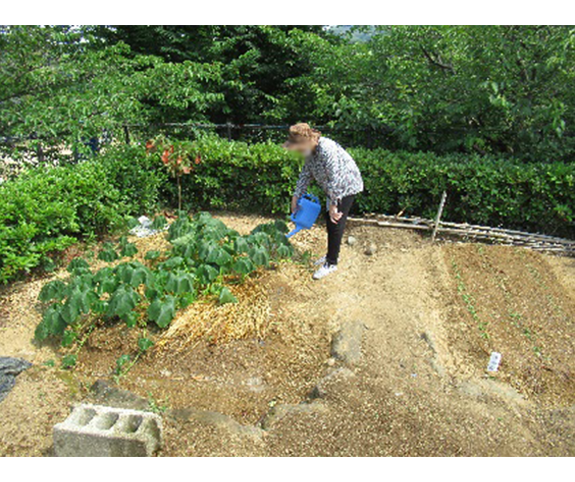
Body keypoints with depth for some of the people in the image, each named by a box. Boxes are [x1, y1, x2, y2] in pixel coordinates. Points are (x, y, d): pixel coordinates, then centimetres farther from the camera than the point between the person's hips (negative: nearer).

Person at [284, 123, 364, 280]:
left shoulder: (327, 149, -32)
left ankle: (331, 263, 7)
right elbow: (306, 173, 6)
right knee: (329, 220, 15)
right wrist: (296, 196, 4)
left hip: (347, 186, -9)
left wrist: (333, 205, -27)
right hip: (333, 189, 9)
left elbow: (336, 179, -32)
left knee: (336, 224, -5)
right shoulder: (310, 151, -3)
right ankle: (331, 254, 31)